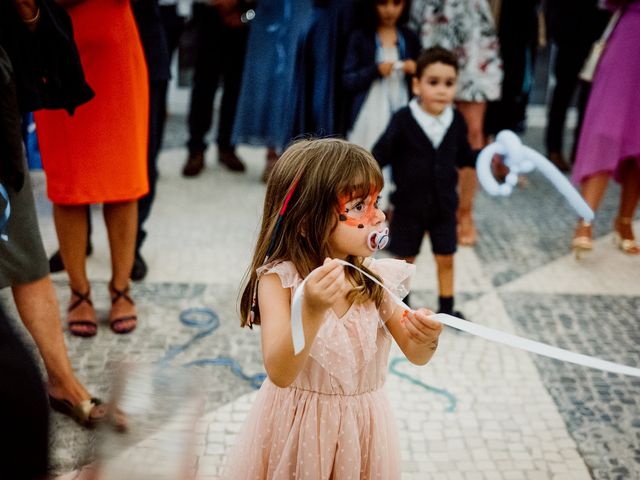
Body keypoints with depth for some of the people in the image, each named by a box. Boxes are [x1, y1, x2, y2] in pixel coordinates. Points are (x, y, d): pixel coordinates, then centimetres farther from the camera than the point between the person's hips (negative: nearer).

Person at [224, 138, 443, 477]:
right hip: (298, 427, -3)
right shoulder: (279, 280, -19)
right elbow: (280, 374, -27)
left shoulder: (376, 277, -8)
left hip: (360, 427, 3)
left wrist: (425, 338, -26)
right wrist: (311, 310, -41)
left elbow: (415, 355, -3)